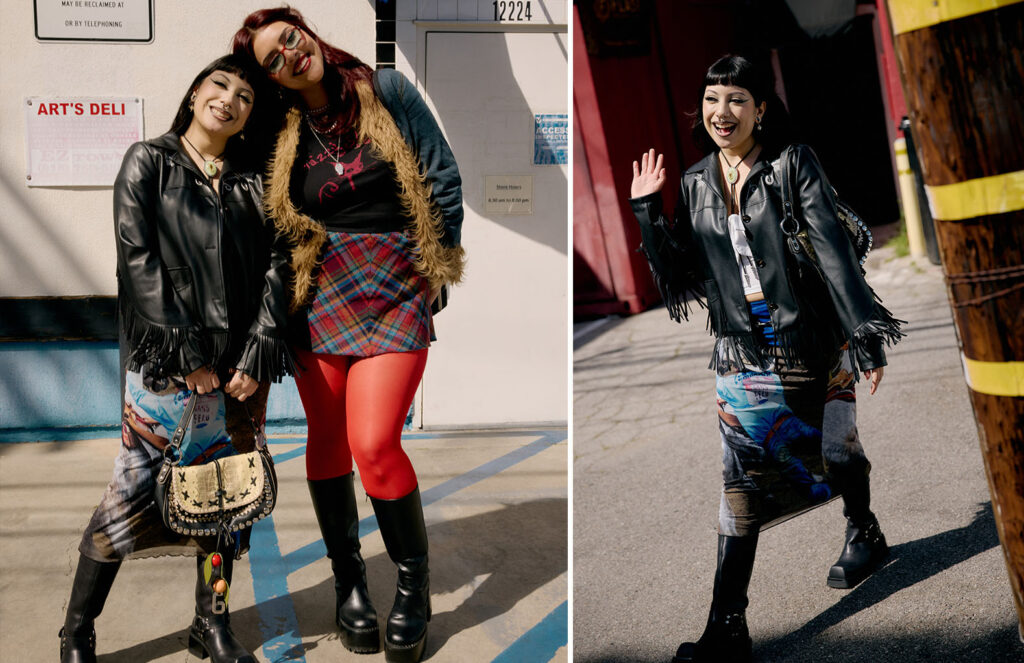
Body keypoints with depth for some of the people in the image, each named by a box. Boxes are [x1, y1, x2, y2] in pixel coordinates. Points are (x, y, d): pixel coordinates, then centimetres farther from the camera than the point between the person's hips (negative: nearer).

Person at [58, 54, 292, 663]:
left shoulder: (253, 180, 12)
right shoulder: (148, 163, 4)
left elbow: (275, 266, 5)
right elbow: (140, 263, -5)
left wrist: (257, 352, -6)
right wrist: (185, 352, -12)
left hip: (240, 362, 3)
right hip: (166, 362, -3)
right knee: (133, 488, -2)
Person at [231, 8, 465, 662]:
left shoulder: (387, 90, 2)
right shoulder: (284, 136, 9)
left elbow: (444, 179, 2)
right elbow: (281, 226, 16)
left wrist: (434, 267, 2)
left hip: (397, 290, -3)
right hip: (321, 296, 3)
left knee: (373, 443, -15)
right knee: (327, 438, 6)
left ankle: (414, 579, 9)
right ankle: (348, 577, 26)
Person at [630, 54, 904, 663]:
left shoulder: (793, 164, -6)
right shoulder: (694, 184, 5)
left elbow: (834, 249, -11)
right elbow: (680, 276, 5)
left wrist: (865, 336, -16)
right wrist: (647, 211, -4)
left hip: (815, 343, -2)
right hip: (743, 355, 3)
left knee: (836, 449, 13)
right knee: (742, 479, 0)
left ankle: (863, 532, 48)